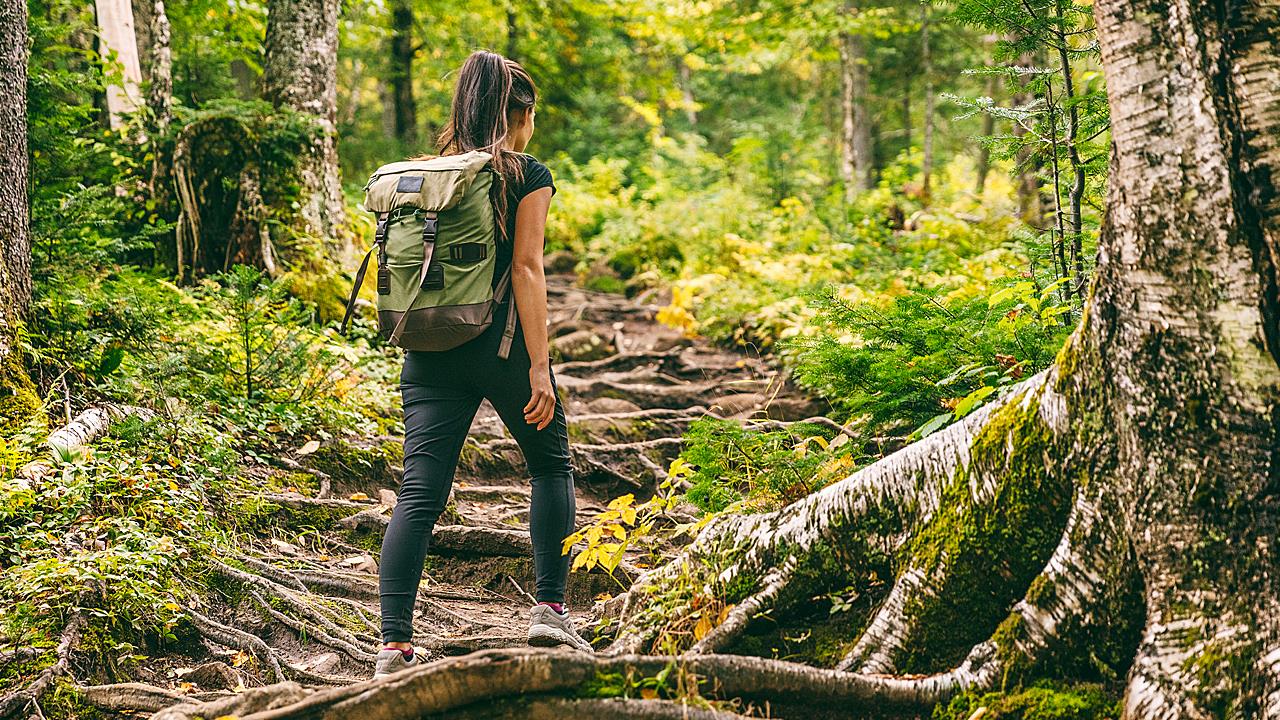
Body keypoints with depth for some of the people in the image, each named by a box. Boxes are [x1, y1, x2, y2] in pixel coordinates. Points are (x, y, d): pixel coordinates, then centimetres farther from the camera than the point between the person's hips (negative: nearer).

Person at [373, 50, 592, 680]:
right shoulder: (528, 176, -2)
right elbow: (525, 269, -10)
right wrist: (539, 366, -12)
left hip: (429, 347, 4)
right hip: (499, 344, -4)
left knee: (418, 495, 0)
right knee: (551, 466, 18)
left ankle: (394, 644, -8)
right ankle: (549, 610, 14)